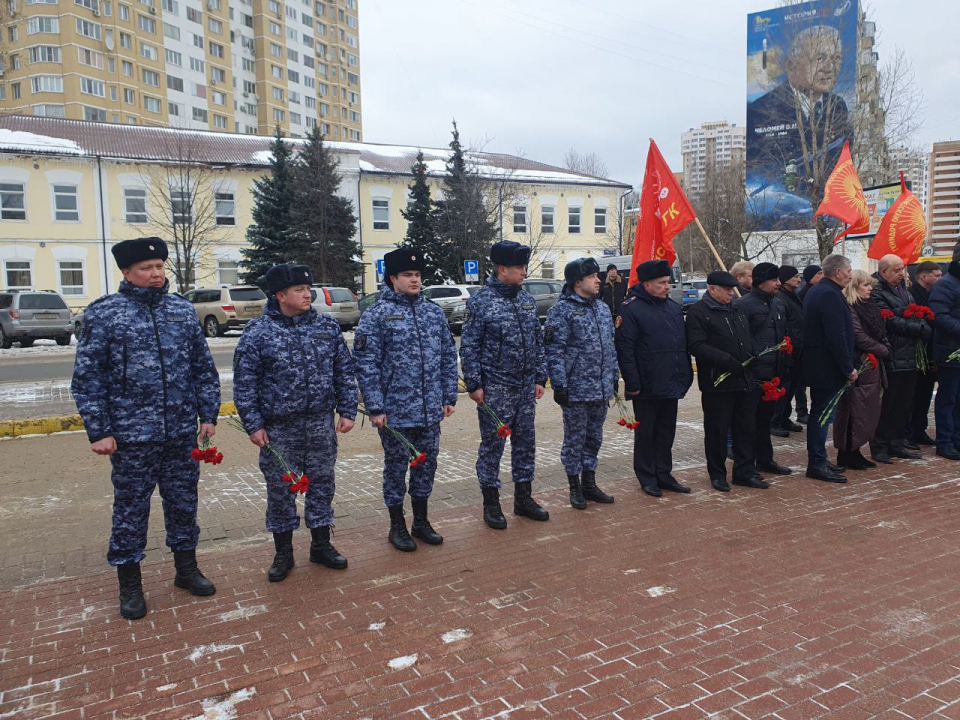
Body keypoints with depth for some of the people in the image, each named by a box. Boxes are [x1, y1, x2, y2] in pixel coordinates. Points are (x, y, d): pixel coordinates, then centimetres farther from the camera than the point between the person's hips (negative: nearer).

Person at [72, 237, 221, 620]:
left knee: (184, 502, 13)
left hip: (183, 432, 3)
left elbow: (204, 369, 10)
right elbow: (88, 379, -4)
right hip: (131, 435, -3)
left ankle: (186, 569, 31)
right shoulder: (103, 313, -4)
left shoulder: (183, 310, 6)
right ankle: (129, 584, 24)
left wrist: (209, 414, 5)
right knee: (131, 508, 7)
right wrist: (98, 431, -8)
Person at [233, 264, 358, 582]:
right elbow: (244, 384, -5)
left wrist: (347, 411, 4)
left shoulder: (327, 327, 4)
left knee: (322, 483, 12)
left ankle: (321, 544, 28)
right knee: (280, 488, 7)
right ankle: (283, 552, 24)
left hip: (321, 424, 3)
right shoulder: (257, 332, -6)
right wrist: (253, 424, -8)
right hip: (278, 428, -3)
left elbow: (344, 372, 8)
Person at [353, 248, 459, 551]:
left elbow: (448, 356, 12)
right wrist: (375, 408, -13)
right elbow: (366, 364, -9)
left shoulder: (434, 312, 8)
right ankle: (397, 526, 25)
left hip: (430, 411, 5)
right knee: (396, 466, 9)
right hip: (395, 412, -4)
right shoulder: (377, 315, -7)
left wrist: (449, 396, 8)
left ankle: (421, 521, 32)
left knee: (427, 464, 14)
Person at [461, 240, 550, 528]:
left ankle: (523, 498, 27)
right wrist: (474, 384, -13)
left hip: (525, 387, 6)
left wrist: (540, 378, 11)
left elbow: (538, 342, 14)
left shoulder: (526, 299, 9)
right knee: (493, 444, 3)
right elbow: (469, 346, -10)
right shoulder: (481, 301, -10)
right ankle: (491, 503, 16)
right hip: (495, 388, -6)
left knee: (525, 442, 13)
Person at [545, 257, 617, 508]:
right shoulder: (562, 310, -11)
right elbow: (554, 350, -14)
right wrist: (559, 385, -18)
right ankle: (575, 486, 18)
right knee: (575, 438, 5)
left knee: (594, 437, 15)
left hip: (601, 389, 7)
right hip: (576, 389, -7)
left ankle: (589, 483, 28)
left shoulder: (602, 308, 12)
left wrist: (614, 376, 16)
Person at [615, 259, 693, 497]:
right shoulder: (631, 309, -11)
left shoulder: (673, 307, 12)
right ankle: (647, 479, 18)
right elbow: (625, 350, -15)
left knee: (666, 433, 14)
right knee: (645, 434, 6)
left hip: (671, 385, 7)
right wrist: (632, 383, -18)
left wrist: (686, 376, 13)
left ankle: (664, 475, 26)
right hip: (647, 387, -7)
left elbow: (683, 344, 19)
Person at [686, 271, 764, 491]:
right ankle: (717, 474, 17)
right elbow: (696, 346, -18)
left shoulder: (737, 311, 17)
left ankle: (745, 471, 24)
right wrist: (727, 360, -22)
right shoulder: (698, 312, -8)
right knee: (717, 430, 3)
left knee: (746, 428, 12)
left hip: (745, 380, 7)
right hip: (717, 383, -7)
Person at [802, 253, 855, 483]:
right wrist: (848, 368, -18)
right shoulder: (830, 295, -19)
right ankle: (816, 464, 2)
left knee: (820, 414, 16)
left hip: (816, 366, 11)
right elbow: (837, 337, -23)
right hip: (827, 367, -11)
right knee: (823, 415, -4)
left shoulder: (815, 291, 15)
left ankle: (818, 460, 25)